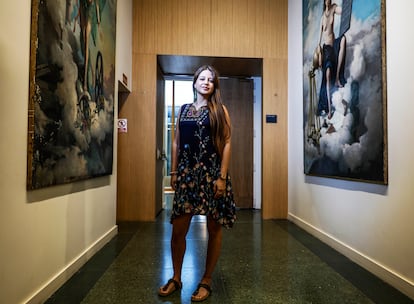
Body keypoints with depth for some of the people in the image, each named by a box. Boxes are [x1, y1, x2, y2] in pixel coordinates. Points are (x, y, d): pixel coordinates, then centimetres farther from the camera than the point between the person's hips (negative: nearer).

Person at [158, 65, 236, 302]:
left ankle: (206, 281, 22)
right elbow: (177, 143, 12)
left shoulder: (220, 110, 3)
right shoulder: (184, 110, 13)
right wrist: (174, 172, 6)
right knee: (178, 228, 3)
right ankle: (176, 278, 23)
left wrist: (222, 176, -13)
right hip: (187, 172, 3)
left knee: (214, 228, 5)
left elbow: (227, 143, -5)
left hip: (212, 172, -2)